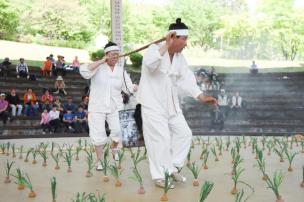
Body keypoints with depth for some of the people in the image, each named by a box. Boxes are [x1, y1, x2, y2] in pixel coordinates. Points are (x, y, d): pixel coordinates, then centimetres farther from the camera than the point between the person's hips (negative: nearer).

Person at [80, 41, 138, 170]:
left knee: (118, 131, -6)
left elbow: (128, 88, 3)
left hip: (114, 107, 3)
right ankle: (99, 161, 16)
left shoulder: (121, 71, 4)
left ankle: (114, 148, 28)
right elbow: (84, 72, -25)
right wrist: (101, 61, -23)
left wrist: (136, 87, -16)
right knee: (98, 134, -1)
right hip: (97, 107, -2)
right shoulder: (98, 67, -6)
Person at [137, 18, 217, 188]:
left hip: (171, 104, 8)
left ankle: (172, 167, 23)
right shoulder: (155, 49, -15)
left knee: (184, 133, 8)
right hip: (153, 104, -8)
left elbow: (186, 79, 6)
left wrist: (201, 97, -4)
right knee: (161, 139, -6)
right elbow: (150, 64, -39)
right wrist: (166, 46, -33)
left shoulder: (179, 56, 7)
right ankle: (160, 176, 9)